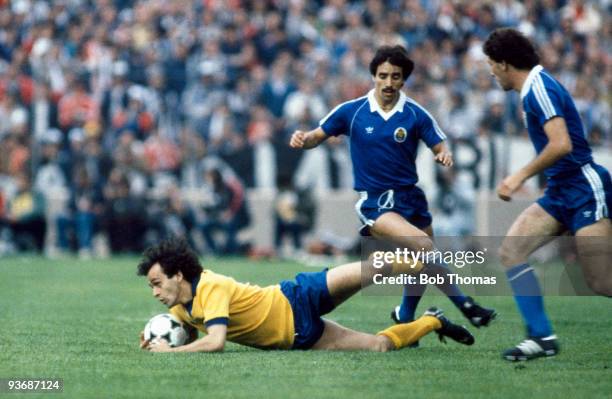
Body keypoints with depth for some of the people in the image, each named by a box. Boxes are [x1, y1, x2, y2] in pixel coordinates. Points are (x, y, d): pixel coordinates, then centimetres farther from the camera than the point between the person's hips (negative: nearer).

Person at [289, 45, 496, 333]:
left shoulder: (416, 115, -3)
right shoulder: (351, 111, -4)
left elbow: (440, 148, -3)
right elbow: (318, 136, 4)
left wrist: (444, 155, -26)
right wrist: (302, 139, -18)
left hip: (410, 198, 4)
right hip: (374, 202, -4)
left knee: (422, 265, 13)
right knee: (422, 245, -27)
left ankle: (405, 319, 41)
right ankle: (465, 306, -21)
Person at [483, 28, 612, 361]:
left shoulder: (539, 89, -16)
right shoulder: (534, 88, 14)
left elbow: (561, 144, -27)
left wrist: (521, 176, -20)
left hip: (584, 190, -10)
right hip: (560, 192, 10)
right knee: (511, 251, -4)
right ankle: (542, 337, -4)